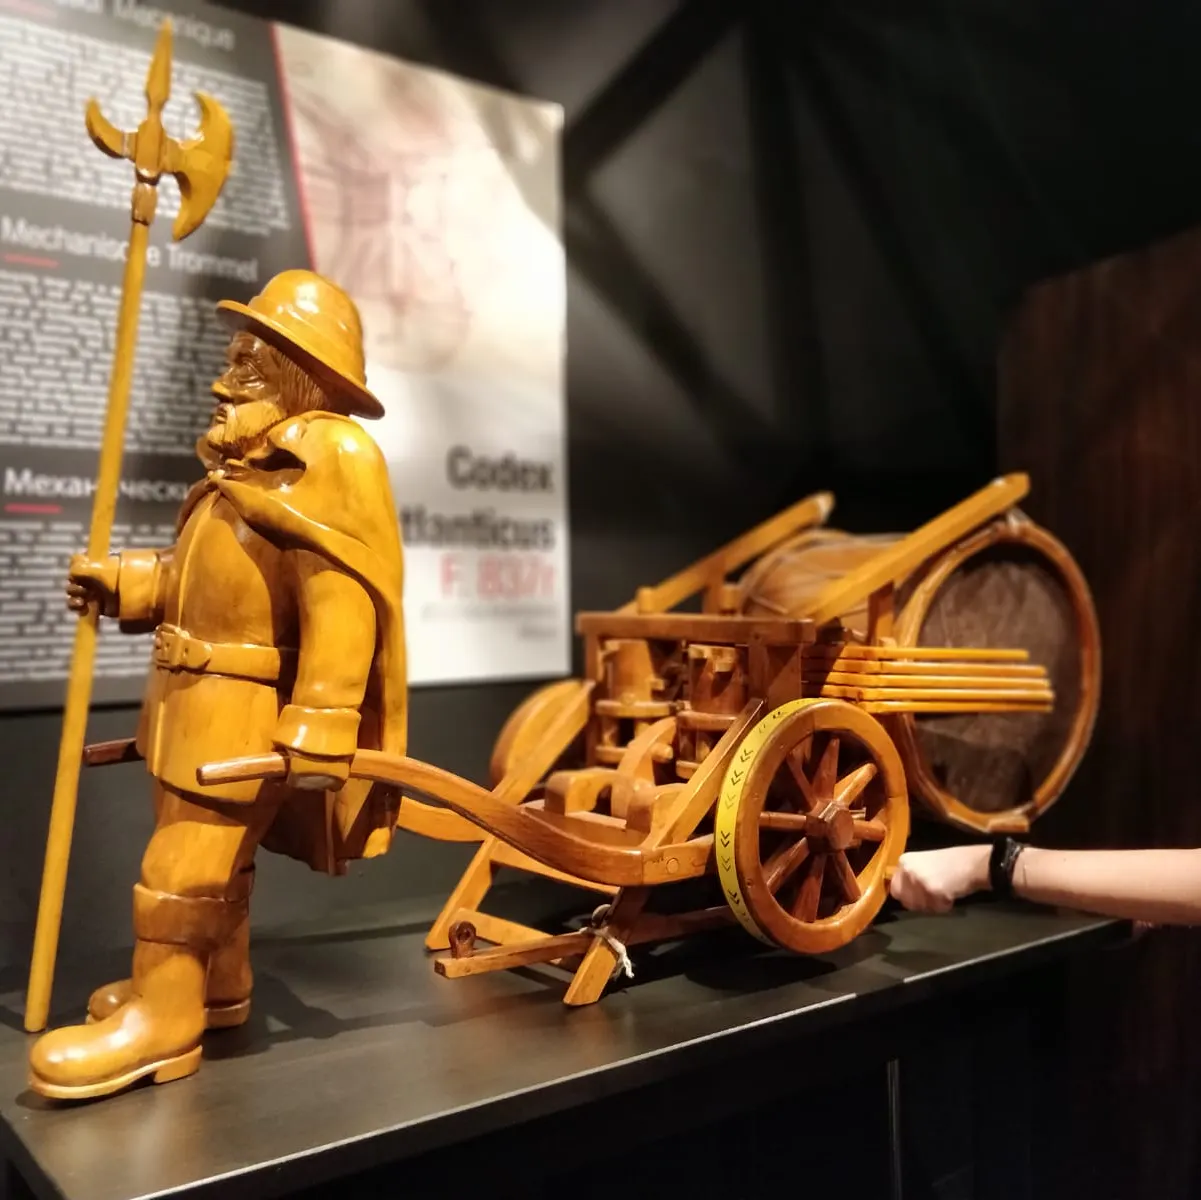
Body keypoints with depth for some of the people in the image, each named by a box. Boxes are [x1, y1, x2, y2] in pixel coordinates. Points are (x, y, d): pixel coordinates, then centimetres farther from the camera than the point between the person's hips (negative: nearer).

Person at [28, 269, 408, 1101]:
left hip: (247, 707, -10)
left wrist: (317, 728, -28)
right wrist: (122, 582, 9)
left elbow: (343, 603, -24)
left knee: (185, 860, -3)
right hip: (203, 695, 10)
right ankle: (220, 983, 35)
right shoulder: (249, 463, 16)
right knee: (215, 852, 20)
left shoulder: (330, 455, -17)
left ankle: (162, 1020, 10)